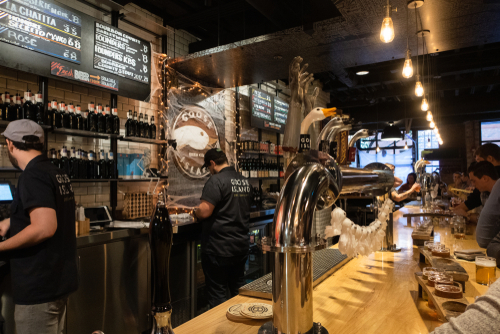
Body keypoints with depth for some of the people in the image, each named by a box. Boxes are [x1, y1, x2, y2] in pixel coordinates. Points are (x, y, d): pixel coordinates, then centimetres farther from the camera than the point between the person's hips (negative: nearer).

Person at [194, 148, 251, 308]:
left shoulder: (216, 180, -16)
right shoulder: (245, 181, 8)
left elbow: (204, 211, -24)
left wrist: (196, 213, -2)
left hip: (219, 249, -8)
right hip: (241, 245, 8)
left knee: (217, 293, 6)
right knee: (239, 290, 21)